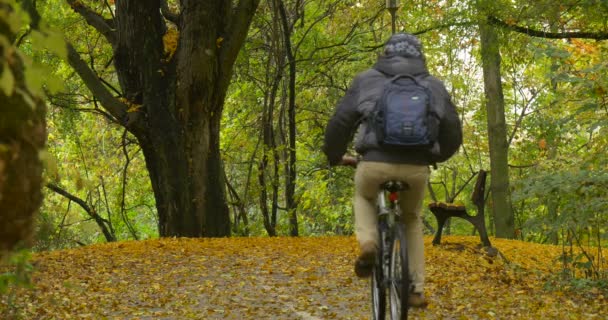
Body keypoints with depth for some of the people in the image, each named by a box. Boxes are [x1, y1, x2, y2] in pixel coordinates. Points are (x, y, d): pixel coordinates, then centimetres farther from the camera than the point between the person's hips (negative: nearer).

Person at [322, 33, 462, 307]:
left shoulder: (367, 79, 16)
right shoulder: (434, 86, 20)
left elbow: (339, 122, 13)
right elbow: (453, 132, 24)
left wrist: (334, 156, 31)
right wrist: (435, 156, 44)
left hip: (375, 161, -1)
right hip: (417, 167, 1)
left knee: (363, 197, 34)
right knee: (412, 220, 29)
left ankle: (368, 243, 6)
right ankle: (416, 289, 21)